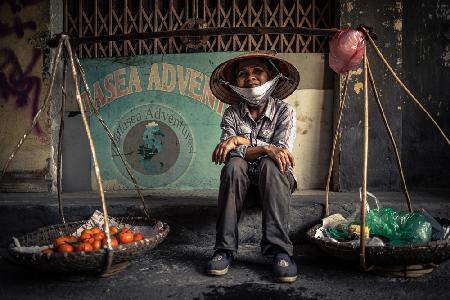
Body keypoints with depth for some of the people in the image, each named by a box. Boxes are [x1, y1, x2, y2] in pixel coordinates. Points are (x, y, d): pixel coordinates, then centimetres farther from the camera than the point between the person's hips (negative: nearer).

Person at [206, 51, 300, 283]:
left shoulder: (284, 111, -5)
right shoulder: (232, 113, -1)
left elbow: (282, 152, -19)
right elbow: (228, 153, -16)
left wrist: (240, 140, -24)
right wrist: (265, 148, -29)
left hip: (275, 179, -1)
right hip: (243, 180, 1)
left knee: (270, 165, -34)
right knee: (234, 164, -31)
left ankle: (280, 250, -37)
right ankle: (225, 248, -29)